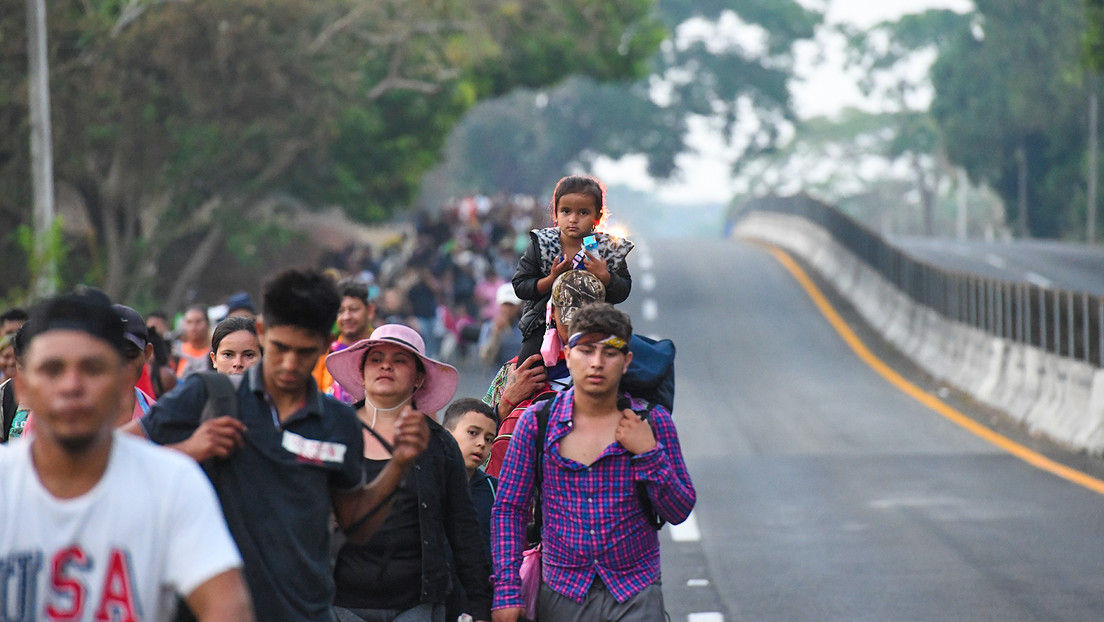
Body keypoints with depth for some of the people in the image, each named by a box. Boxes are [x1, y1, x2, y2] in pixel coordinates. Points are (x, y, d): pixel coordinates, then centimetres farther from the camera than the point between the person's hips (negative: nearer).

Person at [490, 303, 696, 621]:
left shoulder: (652, 422, 1)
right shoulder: (537, 422, 0)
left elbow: (680, 511, 2)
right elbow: (508, 508, 4)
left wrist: (649, 453, -12)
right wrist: (507, 589, -4)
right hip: (561, 595, 0)